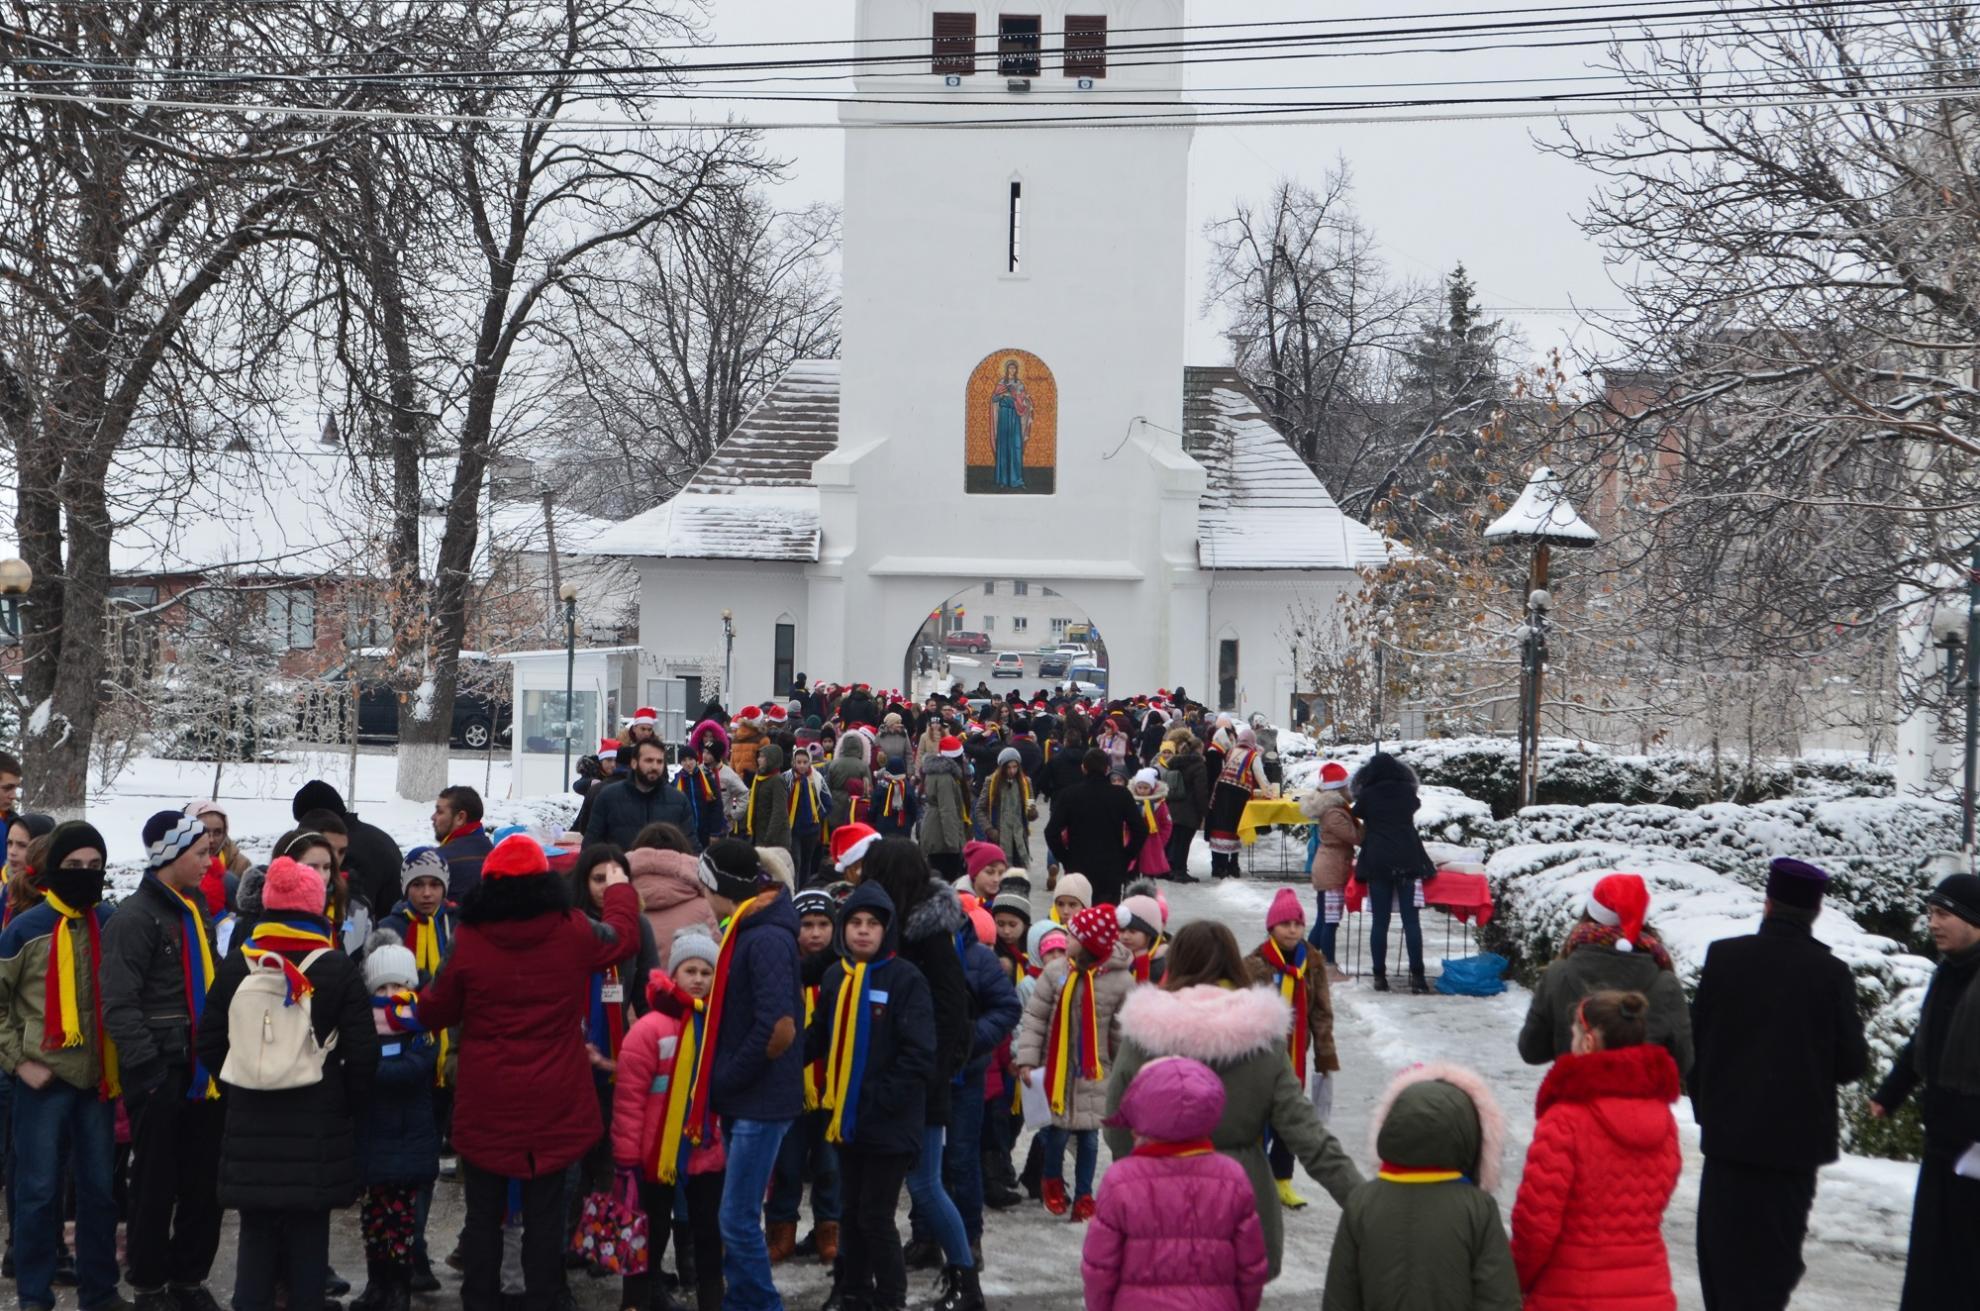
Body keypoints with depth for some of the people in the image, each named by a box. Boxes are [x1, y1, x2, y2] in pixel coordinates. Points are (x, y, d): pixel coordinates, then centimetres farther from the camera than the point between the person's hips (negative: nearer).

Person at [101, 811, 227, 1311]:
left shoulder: (197, 910, 15)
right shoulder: (135, 917, -12)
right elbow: (120, 1004, -18)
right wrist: (148, 1070, -21)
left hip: (202, 1072, 8)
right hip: (161, 1075, -8)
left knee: (205, 1182, 11)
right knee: (156, 1184, 1)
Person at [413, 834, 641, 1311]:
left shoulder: (467, 942, -9)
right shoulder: (573, 933, -6)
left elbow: (434, 1012, 2)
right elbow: (623, 936, 16)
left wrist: (421, 1003, 26)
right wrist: (619, 889, 35)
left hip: (486, 1106, -1)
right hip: (554, 1105, 1)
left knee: (483, 1214, 10)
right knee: (545, 1214, 8)